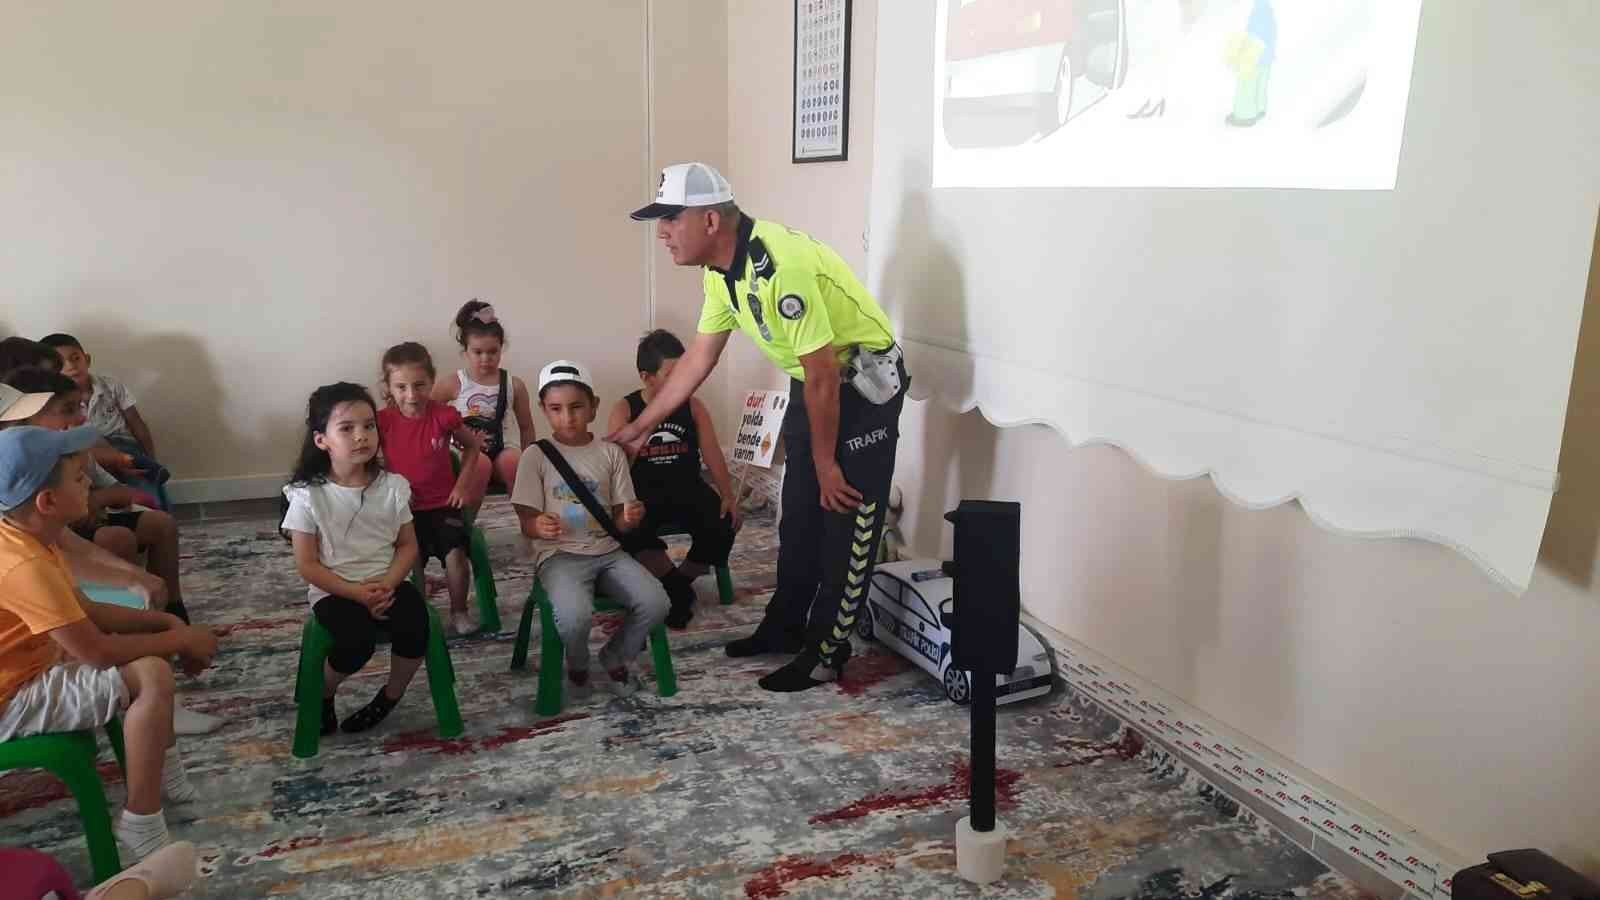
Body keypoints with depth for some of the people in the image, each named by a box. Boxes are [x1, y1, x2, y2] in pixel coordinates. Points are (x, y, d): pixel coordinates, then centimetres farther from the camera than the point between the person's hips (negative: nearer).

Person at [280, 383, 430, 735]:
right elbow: (307, 565, -7)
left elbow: (408, 546, 5)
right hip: (333, 590, -2)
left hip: (386, 583, 3)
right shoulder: (308, 495, -8)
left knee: (415, 625, -27)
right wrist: (358, 593, -18)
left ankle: (391, 696, 3)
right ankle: (323, 693, 6)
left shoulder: (393, 486, 0)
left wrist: (387, 583, -14)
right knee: (357, 643, -29)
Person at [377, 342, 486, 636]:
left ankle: (459, 612, 6)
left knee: (456, 556, -18)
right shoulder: (382, 421, -9)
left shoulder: (444, 416, -10)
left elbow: (473, 445, 8)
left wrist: (462, 484, 0)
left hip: (443, 503, 0)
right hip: (403, 507, 0)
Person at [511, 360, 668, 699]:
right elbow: (527, 522, -2)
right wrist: (539, 527, -27)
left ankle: (614, 657, 9)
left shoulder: (611, 453, 5)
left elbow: (618, 522, 7)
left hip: (607, 551, 3)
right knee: (575, 616, -33)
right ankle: (577, 665, 5)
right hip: (559, 555, -3)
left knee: (655, 603, -22)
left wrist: (630, 518, -18)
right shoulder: (536, 456, -2)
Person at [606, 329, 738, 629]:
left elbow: (712, 454, 0)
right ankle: (677, 587, -9)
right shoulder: (624, 410, -3)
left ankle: (681, 581, 3)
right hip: (644, 493, -2)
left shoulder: (693, 406, 3)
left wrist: (728, 496, -13)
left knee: (722, 528, -25)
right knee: (627, 532, -33)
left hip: (688, 488, 2)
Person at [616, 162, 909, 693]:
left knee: (847, 523, -2)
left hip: (863, 381, -9)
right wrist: (640, 427, 11)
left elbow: (824, 374, -27)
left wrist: (825, 461, -18)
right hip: (814, 382, 9)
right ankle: (785, 627, 30)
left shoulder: (781, 266, -32)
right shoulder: (721, 270, -2)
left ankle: (826, 653, 9)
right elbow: (699, 357, 8)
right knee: (799, 515, 16)